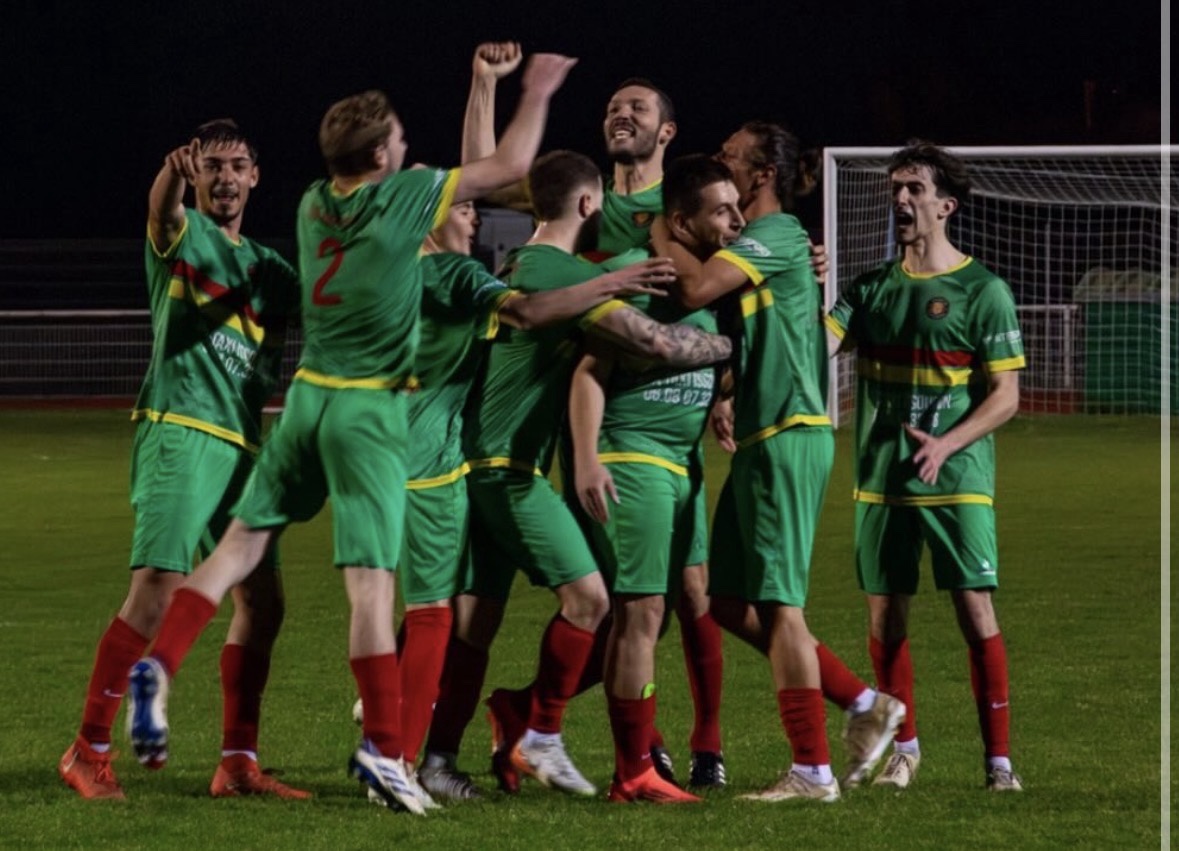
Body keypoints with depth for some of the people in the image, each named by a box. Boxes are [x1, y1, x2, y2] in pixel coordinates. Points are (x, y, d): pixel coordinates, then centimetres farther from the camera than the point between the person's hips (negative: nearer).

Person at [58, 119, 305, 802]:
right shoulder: (183, 234, 3)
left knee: (262, 602, 6)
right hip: (179, 433, -7)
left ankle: (238, 764, 14)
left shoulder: (268, 267, 22)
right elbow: (163, 211, -21)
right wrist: (174, 172, -46)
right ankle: (89, 751, -13)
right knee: (159, 588, -17)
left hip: (242, 445, 7)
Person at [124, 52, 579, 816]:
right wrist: (537, 95, 11)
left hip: (309, 395, 6)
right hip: (371, 410, -6)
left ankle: (161, 664, -4)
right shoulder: (403, 197, -11)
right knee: (371, 578, -7)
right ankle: (384, 747, -8)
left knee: (243, 543, 12)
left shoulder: (315, 204, 6)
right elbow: (509, 167, -2)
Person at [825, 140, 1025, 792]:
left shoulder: (982, 291, -2)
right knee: (884, 618, 6)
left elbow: (1005, 396, -6)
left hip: (957, 482, -4)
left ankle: (998, 758, -5)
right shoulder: (874, 288, 11)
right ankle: (903, 750, 18)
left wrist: (946, 444, -19)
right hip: (881, 483, 4)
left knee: (977, 614, -8)